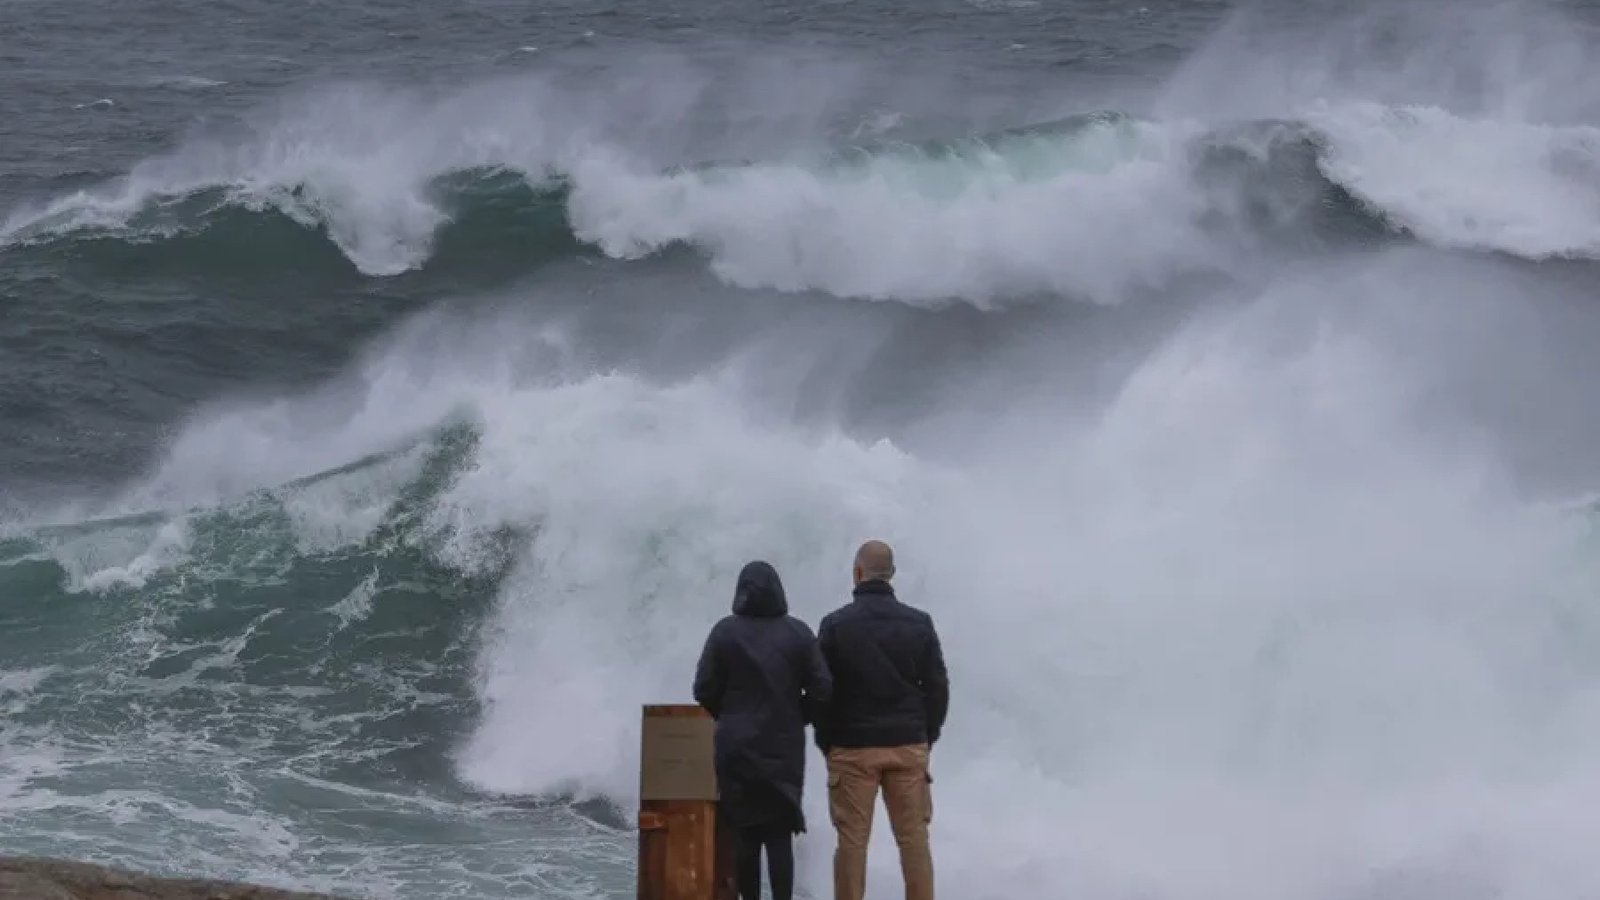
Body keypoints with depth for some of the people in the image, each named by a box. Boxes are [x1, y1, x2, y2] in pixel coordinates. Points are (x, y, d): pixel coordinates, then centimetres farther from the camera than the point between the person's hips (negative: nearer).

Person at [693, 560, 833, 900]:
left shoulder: (725, 632, -4)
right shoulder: (798, 633, -1)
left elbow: (704, 690, -5)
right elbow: (821, 689, -4)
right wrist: (795, 719, 11)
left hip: (736, 747, 0)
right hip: (785, 748, 1)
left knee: (745, 833, 5)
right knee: (780, 834, 2)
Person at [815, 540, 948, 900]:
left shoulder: (836, 624, -4)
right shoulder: (919, 623, 2)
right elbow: (937, 688, 4)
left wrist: (827, 744, 9)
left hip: (853, 749, -2)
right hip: (909, 748, 2)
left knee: (852, 841, 1)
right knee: (914, 839, 5)